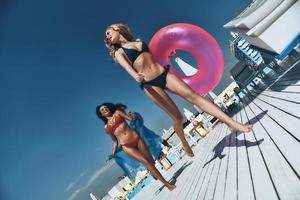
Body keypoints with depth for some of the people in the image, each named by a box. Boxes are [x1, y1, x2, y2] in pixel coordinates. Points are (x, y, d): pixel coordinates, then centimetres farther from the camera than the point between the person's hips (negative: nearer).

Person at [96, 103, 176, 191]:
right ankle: (167, 183, -3)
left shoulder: (117, 113, 13)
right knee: (146, 162, -10)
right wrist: (113, 154, 8)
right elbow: (115, 141, 15)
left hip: (136, 139, 2)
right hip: (126, 146, -2)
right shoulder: (106, 127, 12)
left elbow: (131, 119, 6)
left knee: (151, 160, 3)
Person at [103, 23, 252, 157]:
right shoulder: (119, 52, 9)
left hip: (164, 73, 3)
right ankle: (185, 145, 19)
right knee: (176, 116, -4)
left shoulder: (139, 41, 22)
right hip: (150, 84, -3)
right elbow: (127, 67, -12)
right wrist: (135, 76, -31)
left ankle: (232, 123, -17)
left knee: (193, 96, -13)